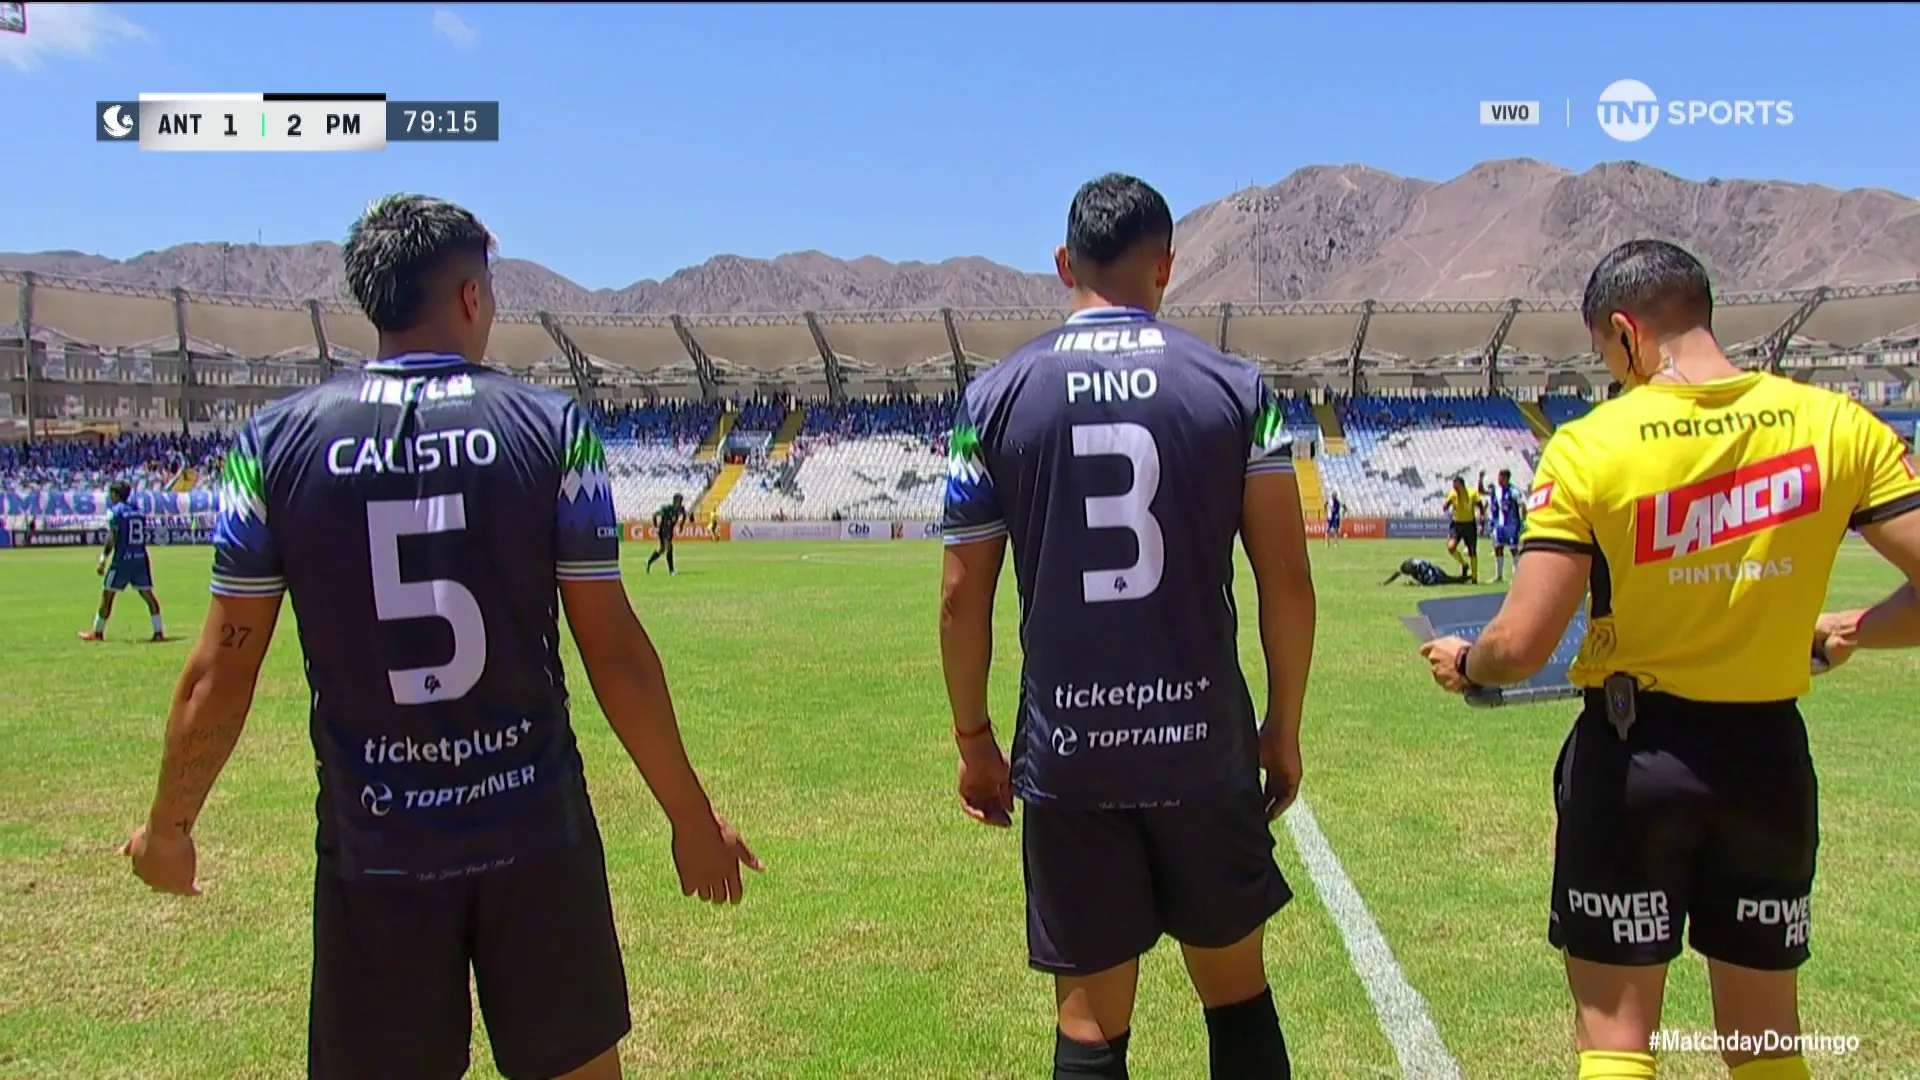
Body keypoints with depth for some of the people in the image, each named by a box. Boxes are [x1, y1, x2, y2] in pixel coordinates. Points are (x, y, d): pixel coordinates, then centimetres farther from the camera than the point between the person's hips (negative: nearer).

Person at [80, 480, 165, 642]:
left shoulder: (114, 511, -6)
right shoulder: (140, 511, 12)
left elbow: (111, 538, -12)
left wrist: (103, 561, -9)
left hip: (122, 558, -5)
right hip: (141, 558, 5)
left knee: (107, 594, 7)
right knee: (147, 594, 5)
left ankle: (98, 632, 16)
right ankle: (159, 632, -1)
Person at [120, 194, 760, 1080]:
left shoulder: (276, 442, -3)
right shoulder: (552, 427, -6)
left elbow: (220, 674, 1)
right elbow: (615, 652, -6)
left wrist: (168, 827, 17)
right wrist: (690, 815, 4)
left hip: (371, 846, 1)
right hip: (536, 835, -1)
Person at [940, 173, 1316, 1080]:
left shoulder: (997, 396, -1)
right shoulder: (1234, 387, -1)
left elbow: (962, 593, -1)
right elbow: (1286, 578, -3)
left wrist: (974, 739, 10)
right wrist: (1284, 726, 9)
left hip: (1066, 757, 0)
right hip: (1206, 744, 1)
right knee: (1235, 989, 19)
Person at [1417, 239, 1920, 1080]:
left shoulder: (1590, 447, -14)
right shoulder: (1835, 425, -5)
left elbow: (1521, 647, -18)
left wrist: (1463, 663, 4)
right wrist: (1848, 631, 14)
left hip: (1634, 752, -3)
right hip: (1770, 755, 4)